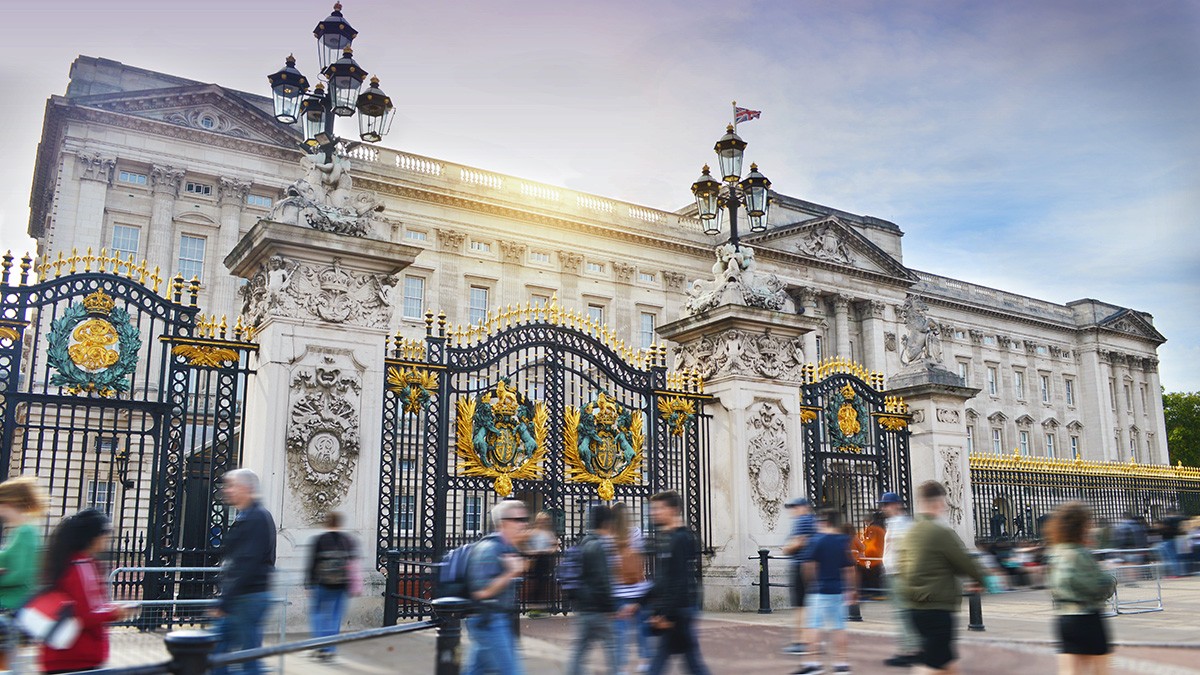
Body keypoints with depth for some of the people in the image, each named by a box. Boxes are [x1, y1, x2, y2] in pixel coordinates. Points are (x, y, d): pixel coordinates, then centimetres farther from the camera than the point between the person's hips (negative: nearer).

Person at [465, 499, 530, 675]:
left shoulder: (508, 548, 14)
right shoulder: (489, 548, -17)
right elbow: (481, 592, -23)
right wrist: (511, 573, -25)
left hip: (499, 620, 10)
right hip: (489, 621, -10)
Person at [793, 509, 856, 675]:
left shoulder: (818, 540, -9)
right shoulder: (844, 541, 6)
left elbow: (809, 564, -11)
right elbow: (850, 569, 7)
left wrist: (810, 580, 5)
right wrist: (850, 590, 14)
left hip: (820, 590, -5)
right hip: (839, 590, 5)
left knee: (815, 625, -2)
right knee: (839, 627, 9)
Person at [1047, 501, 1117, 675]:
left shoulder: (1056, 552, 5)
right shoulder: (1080, 554, -17)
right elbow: (1101, 588, -14)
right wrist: (1111, 579, 7)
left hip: (1064, 619, 6)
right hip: (1087, 619, -6)